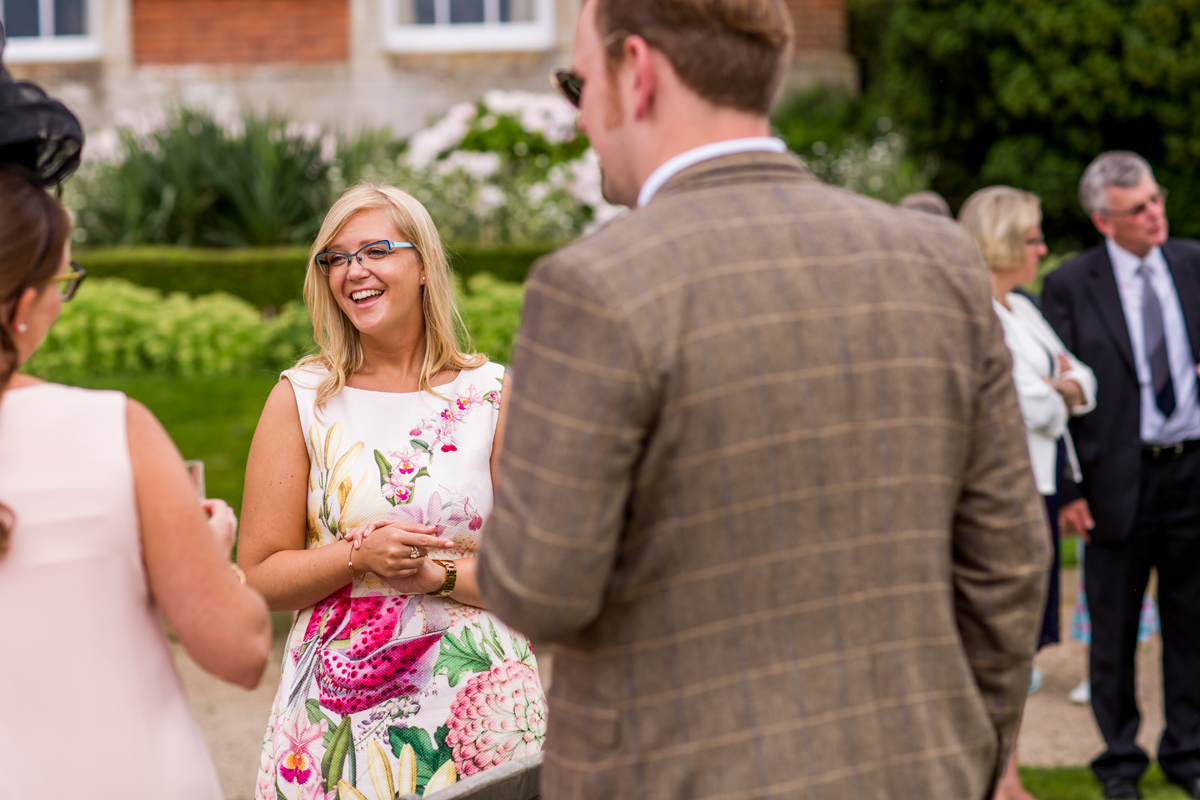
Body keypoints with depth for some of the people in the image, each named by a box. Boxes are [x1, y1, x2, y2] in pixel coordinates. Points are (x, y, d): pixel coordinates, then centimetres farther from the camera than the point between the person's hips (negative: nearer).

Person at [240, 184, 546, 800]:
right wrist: (360, 555, -17)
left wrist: (440, 575, -16)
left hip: (477, 708, 0)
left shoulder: (494, 394, 3)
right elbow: (259, 577, 0)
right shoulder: (300, 399, 2)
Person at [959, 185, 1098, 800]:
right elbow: (1028, 404, -21)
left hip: (1038, 486, 9)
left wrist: (1064, 388, -5)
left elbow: (1081, 380, 17)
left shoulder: (1020, 307, 18)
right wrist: (1056, 396, 0)